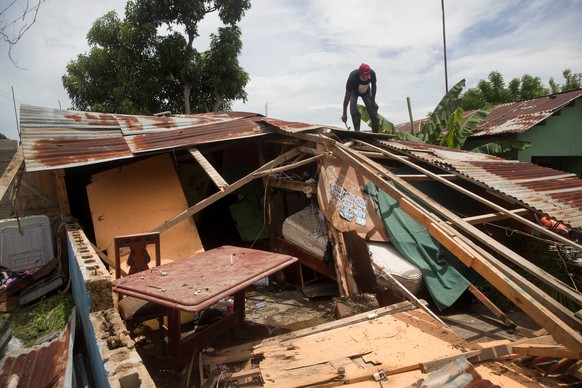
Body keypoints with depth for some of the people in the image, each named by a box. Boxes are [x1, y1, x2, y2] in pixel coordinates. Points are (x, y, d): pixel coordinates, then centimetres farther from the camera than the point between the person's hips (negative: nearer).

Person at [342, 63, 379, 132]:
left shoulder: (372, 73, -31)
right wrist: (344, 114, -40)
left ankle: (375, 133, 2)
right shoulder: (352, 78, -40)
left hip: (366, 91, 2)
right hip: (354, 92, -2)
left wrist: (373, 101, -8)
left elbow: (373, 85, -8)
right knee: (353, 106, -30)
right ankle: (357, 130, -25)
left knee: (373, 109, -7)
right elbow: (347, 97, -38)